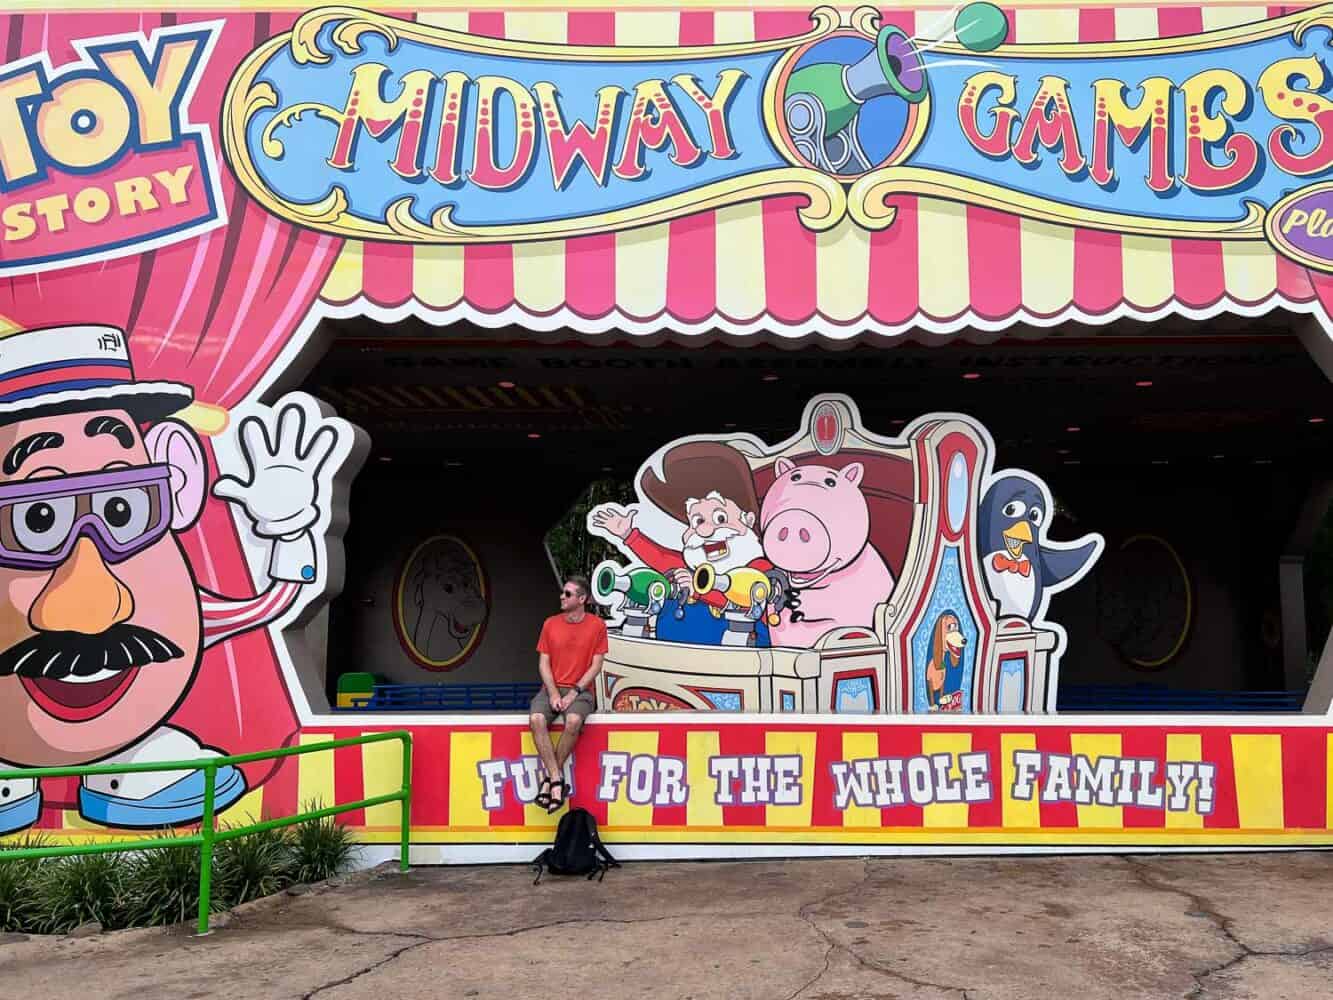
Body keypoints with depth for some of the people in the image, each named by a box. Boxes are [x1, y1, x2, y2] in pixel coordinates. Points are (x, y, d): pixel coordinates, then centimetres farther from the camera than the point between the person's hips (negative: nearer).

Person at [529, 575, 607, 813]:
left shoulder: (596, 625, -1)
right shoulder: (550, 623, 6)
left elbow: (596, 665, -2)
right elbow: (543, 662, 5)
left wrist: (574, 693, -13)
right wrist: (553, 694, -10)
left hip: (580, 690, -2)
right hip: (552, 688, 3)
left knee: (573, 721, -35)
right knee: (536, 719, -30)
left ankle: (550, 776, -18)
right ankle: (557, 779, -27)